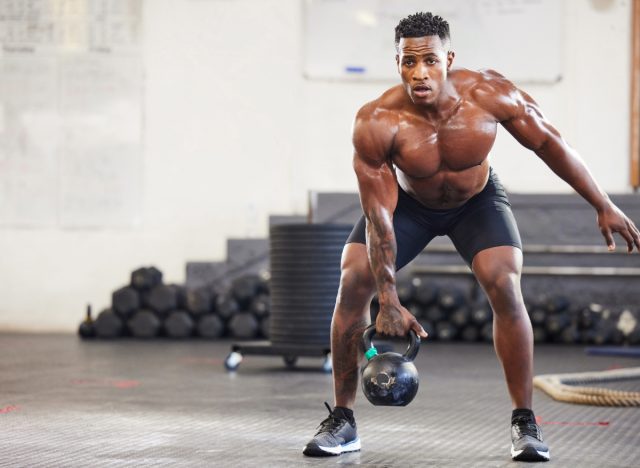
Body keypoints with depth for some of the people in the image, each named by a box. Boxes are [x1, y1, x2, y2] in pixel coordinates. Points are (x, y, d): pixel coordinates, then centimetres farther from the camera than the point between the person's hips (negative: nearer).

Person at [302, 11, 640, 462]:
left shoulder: (489, 94, -32)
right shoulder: (376, 123, -34)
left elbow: (550, 143, -16)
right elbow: (379, 215, -30)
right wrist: (389, 303, -33)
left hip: (477, 200, 0)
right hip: (407, 202, 0)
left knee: (505, 288, -21)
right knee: (353, 284, -16)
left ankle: (525, 422, -7)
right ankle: (342, 422, -3)